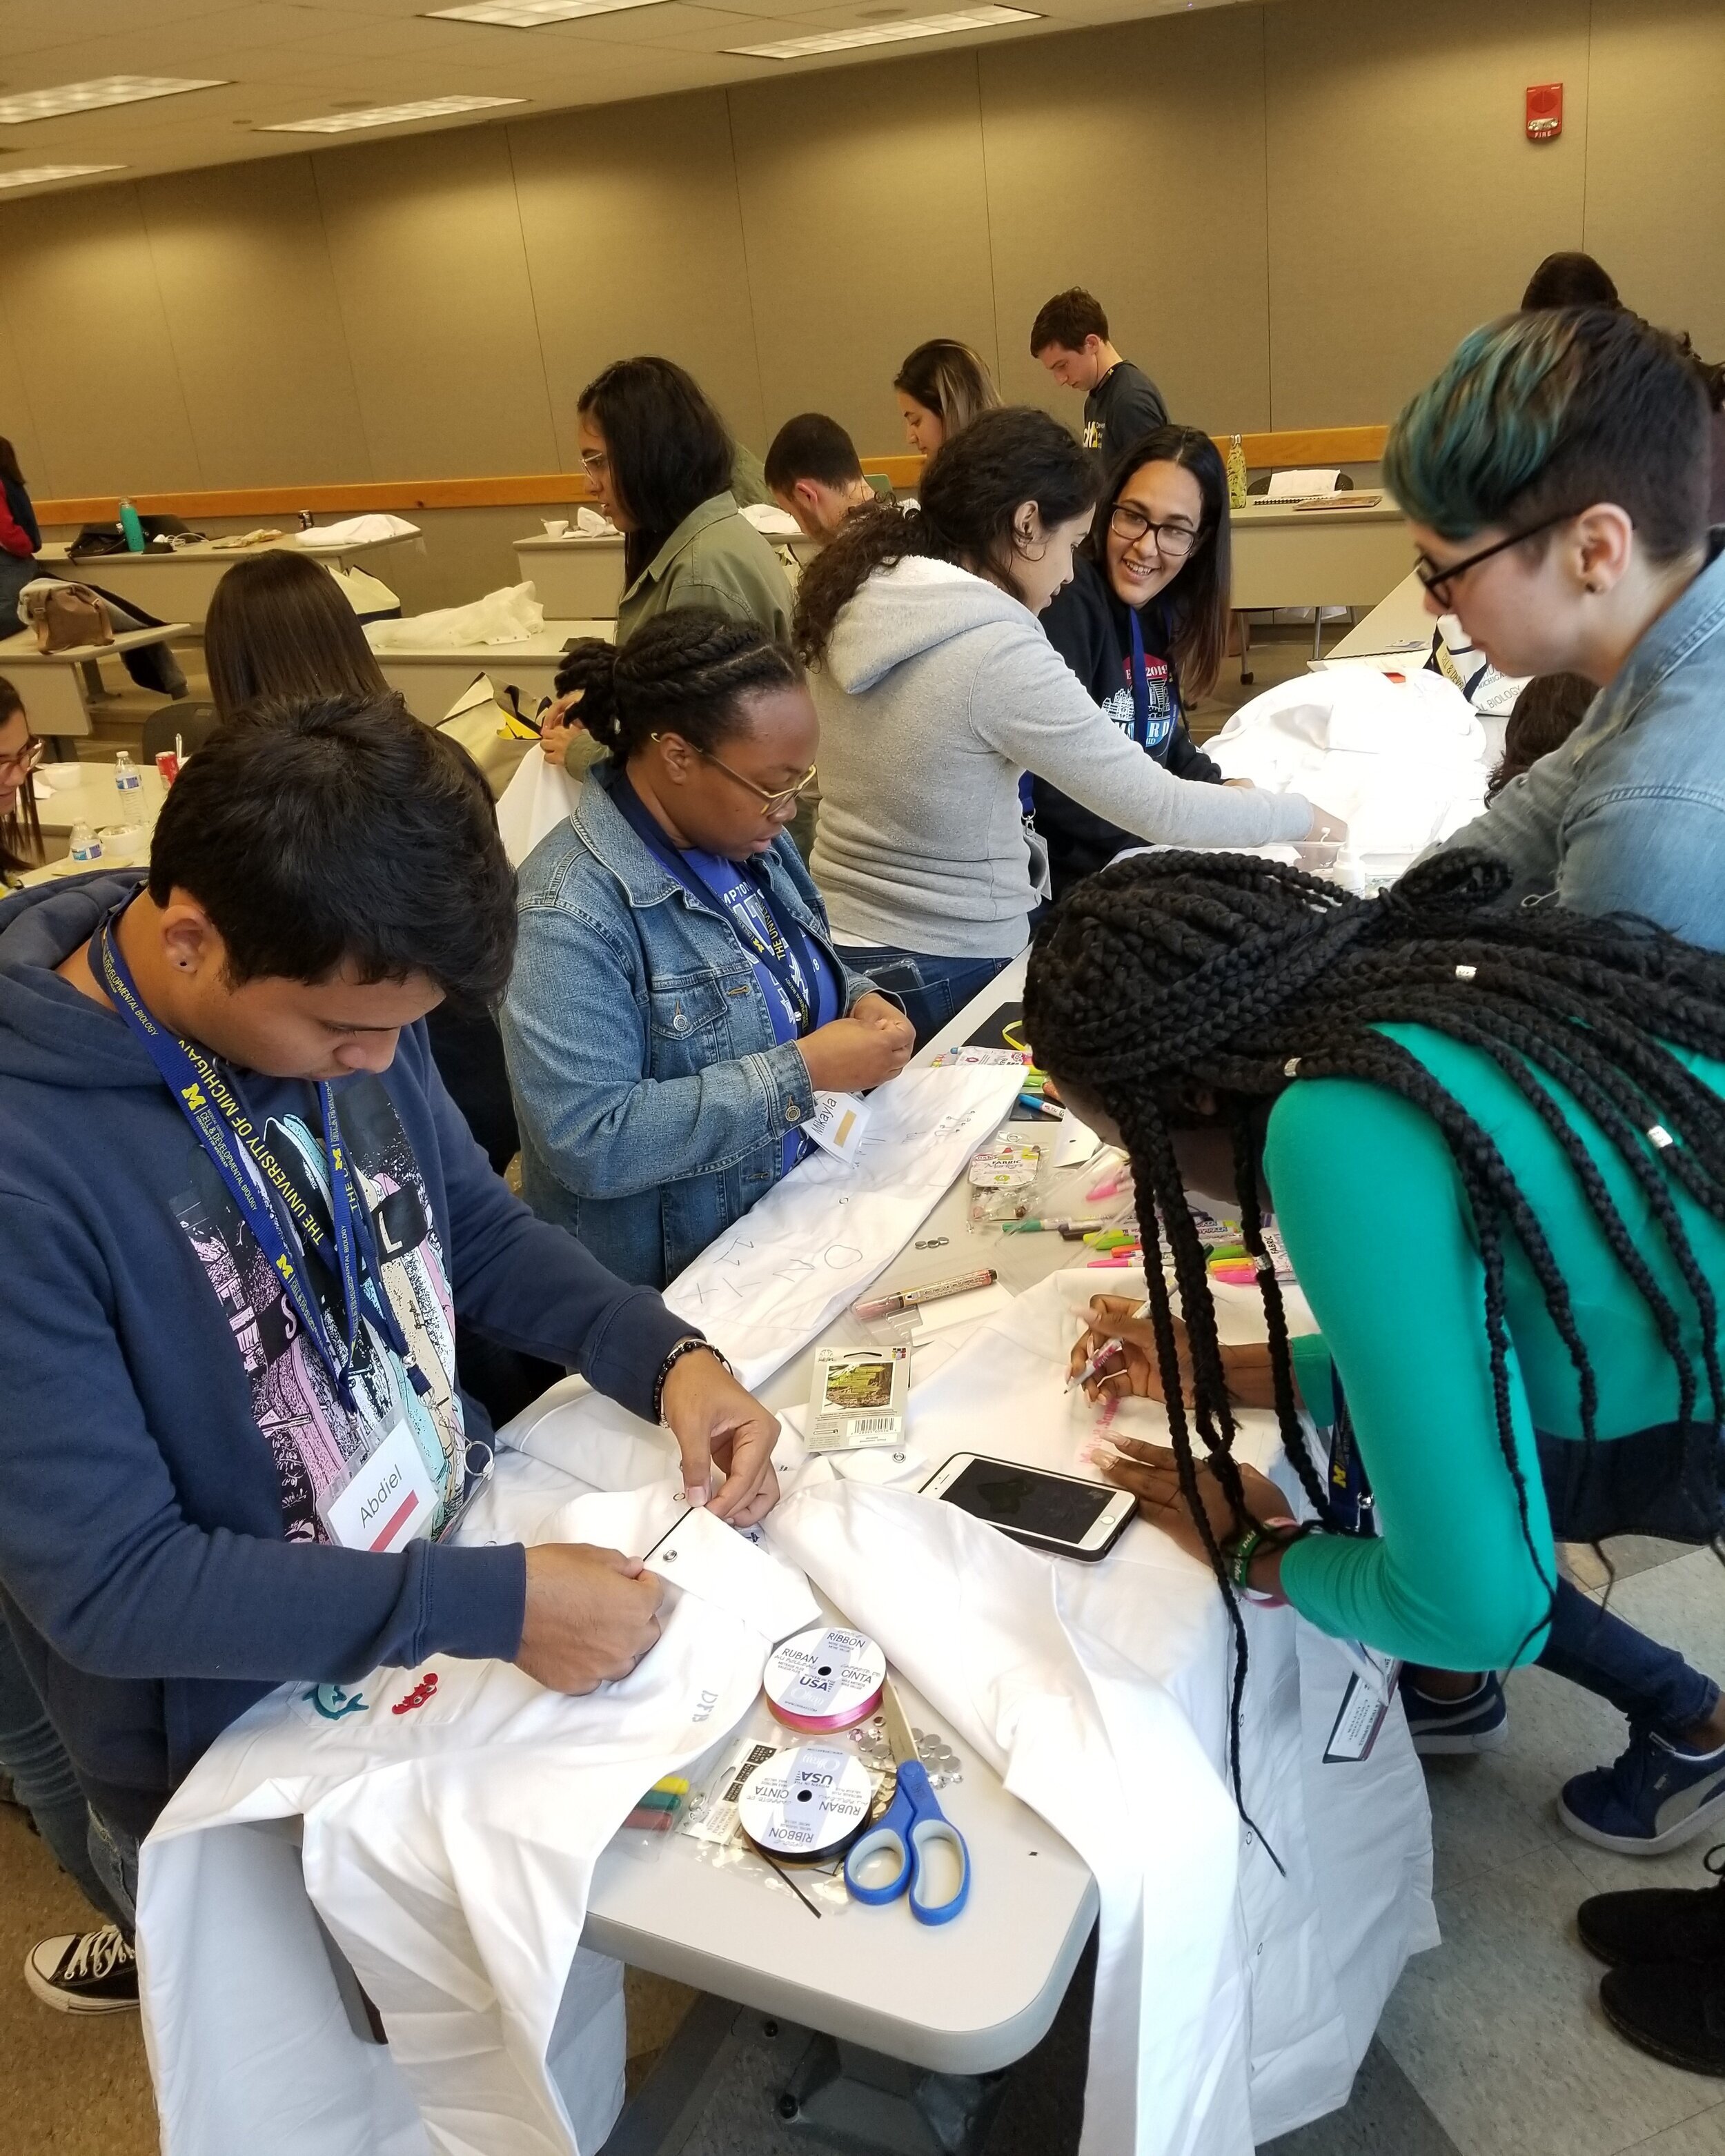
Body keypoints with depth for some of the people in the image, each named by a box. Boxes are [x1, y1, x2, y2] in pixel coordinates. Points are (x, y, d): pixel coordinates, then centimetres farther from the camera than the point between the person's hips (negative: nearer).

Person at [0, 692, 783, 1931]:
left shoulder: (343, 1001, -12)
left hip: (476, 1545, 5)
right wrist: (490, 1608, -30)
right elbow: (106, 1582, -27)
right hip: (248, 1769, -5)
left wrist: (667, 1354, -12)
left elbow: (478, 1229, 3)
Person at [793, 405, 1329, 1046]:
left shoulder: (861, 598, -1)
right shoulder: (999, 652, -23)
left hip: (840, 945, 8)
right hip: (945, 970, -7)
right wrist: (1304, 815, -4)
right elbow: (1158, 808, -19)